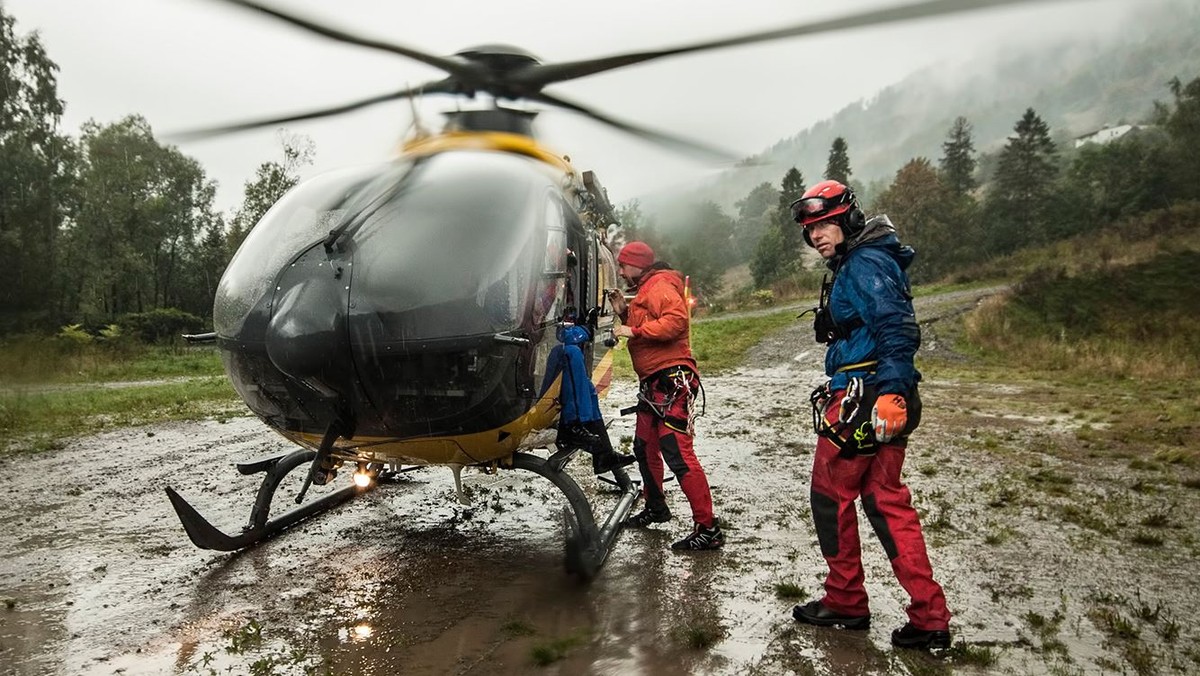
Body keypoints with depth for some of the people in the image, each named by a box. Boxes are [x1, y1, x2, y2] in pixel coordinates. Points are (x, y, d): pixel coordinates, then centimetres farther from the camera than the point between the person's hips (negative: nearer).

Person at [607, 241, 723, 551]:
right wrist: (623, 312, 13)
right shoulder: (645, 291, 22)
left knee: (678, 454, -15)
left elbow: (676, 320, -27)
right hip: (653, 383, 11)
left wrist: (634, 331, -22)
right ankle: (655, 508, 37)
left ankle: (708, 528, -13)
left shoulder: (660, 287, -10)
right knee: (645, 448, 19)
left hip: (672, 381, -11)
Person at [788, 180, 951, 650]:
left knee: (830, 497, 4)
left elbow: (897, 328, -24)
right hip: (880, 402, 10)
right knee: (885, 502, 11)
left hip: (862, 403, -10)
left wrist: (889, 392, -31)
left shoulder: (864, 264, -12)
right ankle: (929, 620, 13)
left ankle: (845, 603, 19)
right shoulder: (853, 265, 19)